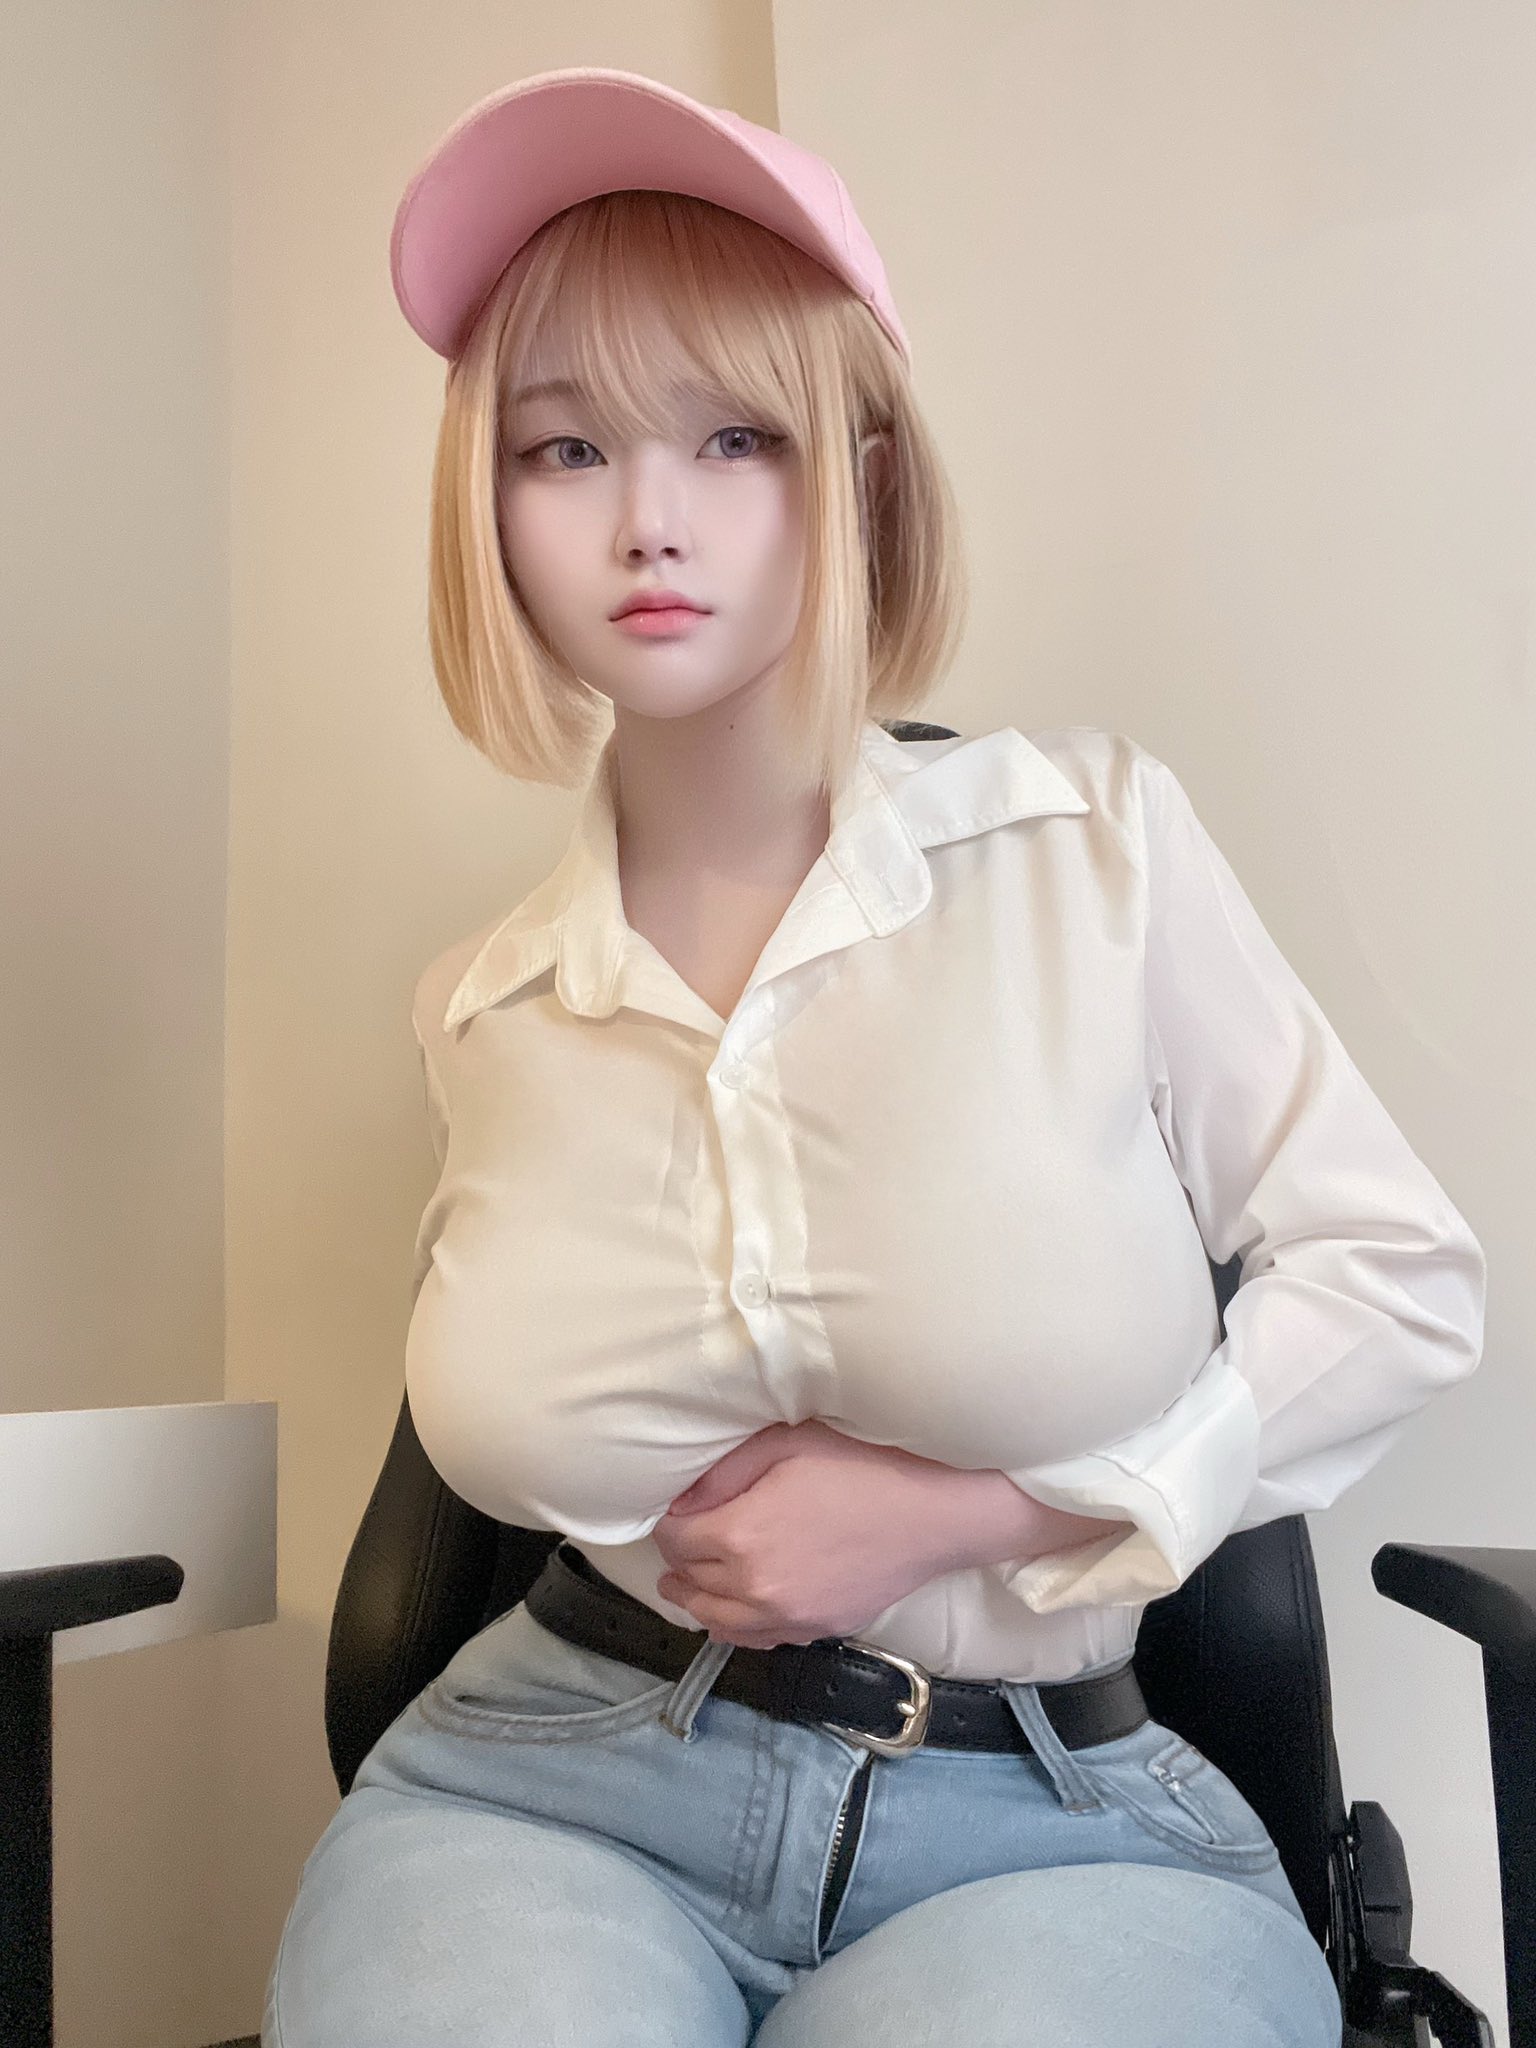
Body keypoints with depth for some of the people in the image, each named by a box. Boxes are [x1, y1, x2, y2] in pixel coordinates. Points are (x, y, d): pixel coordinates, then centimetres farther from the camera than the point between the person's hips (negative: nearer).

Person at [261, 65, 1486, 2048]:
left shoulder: (1096, 842, -7)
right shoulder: (478, 1014, 2)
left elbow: (1403, 1281, -2)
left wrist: (954, 1509, -9)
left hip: (1064, 1828, -1)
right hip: (552, 1793, 2)